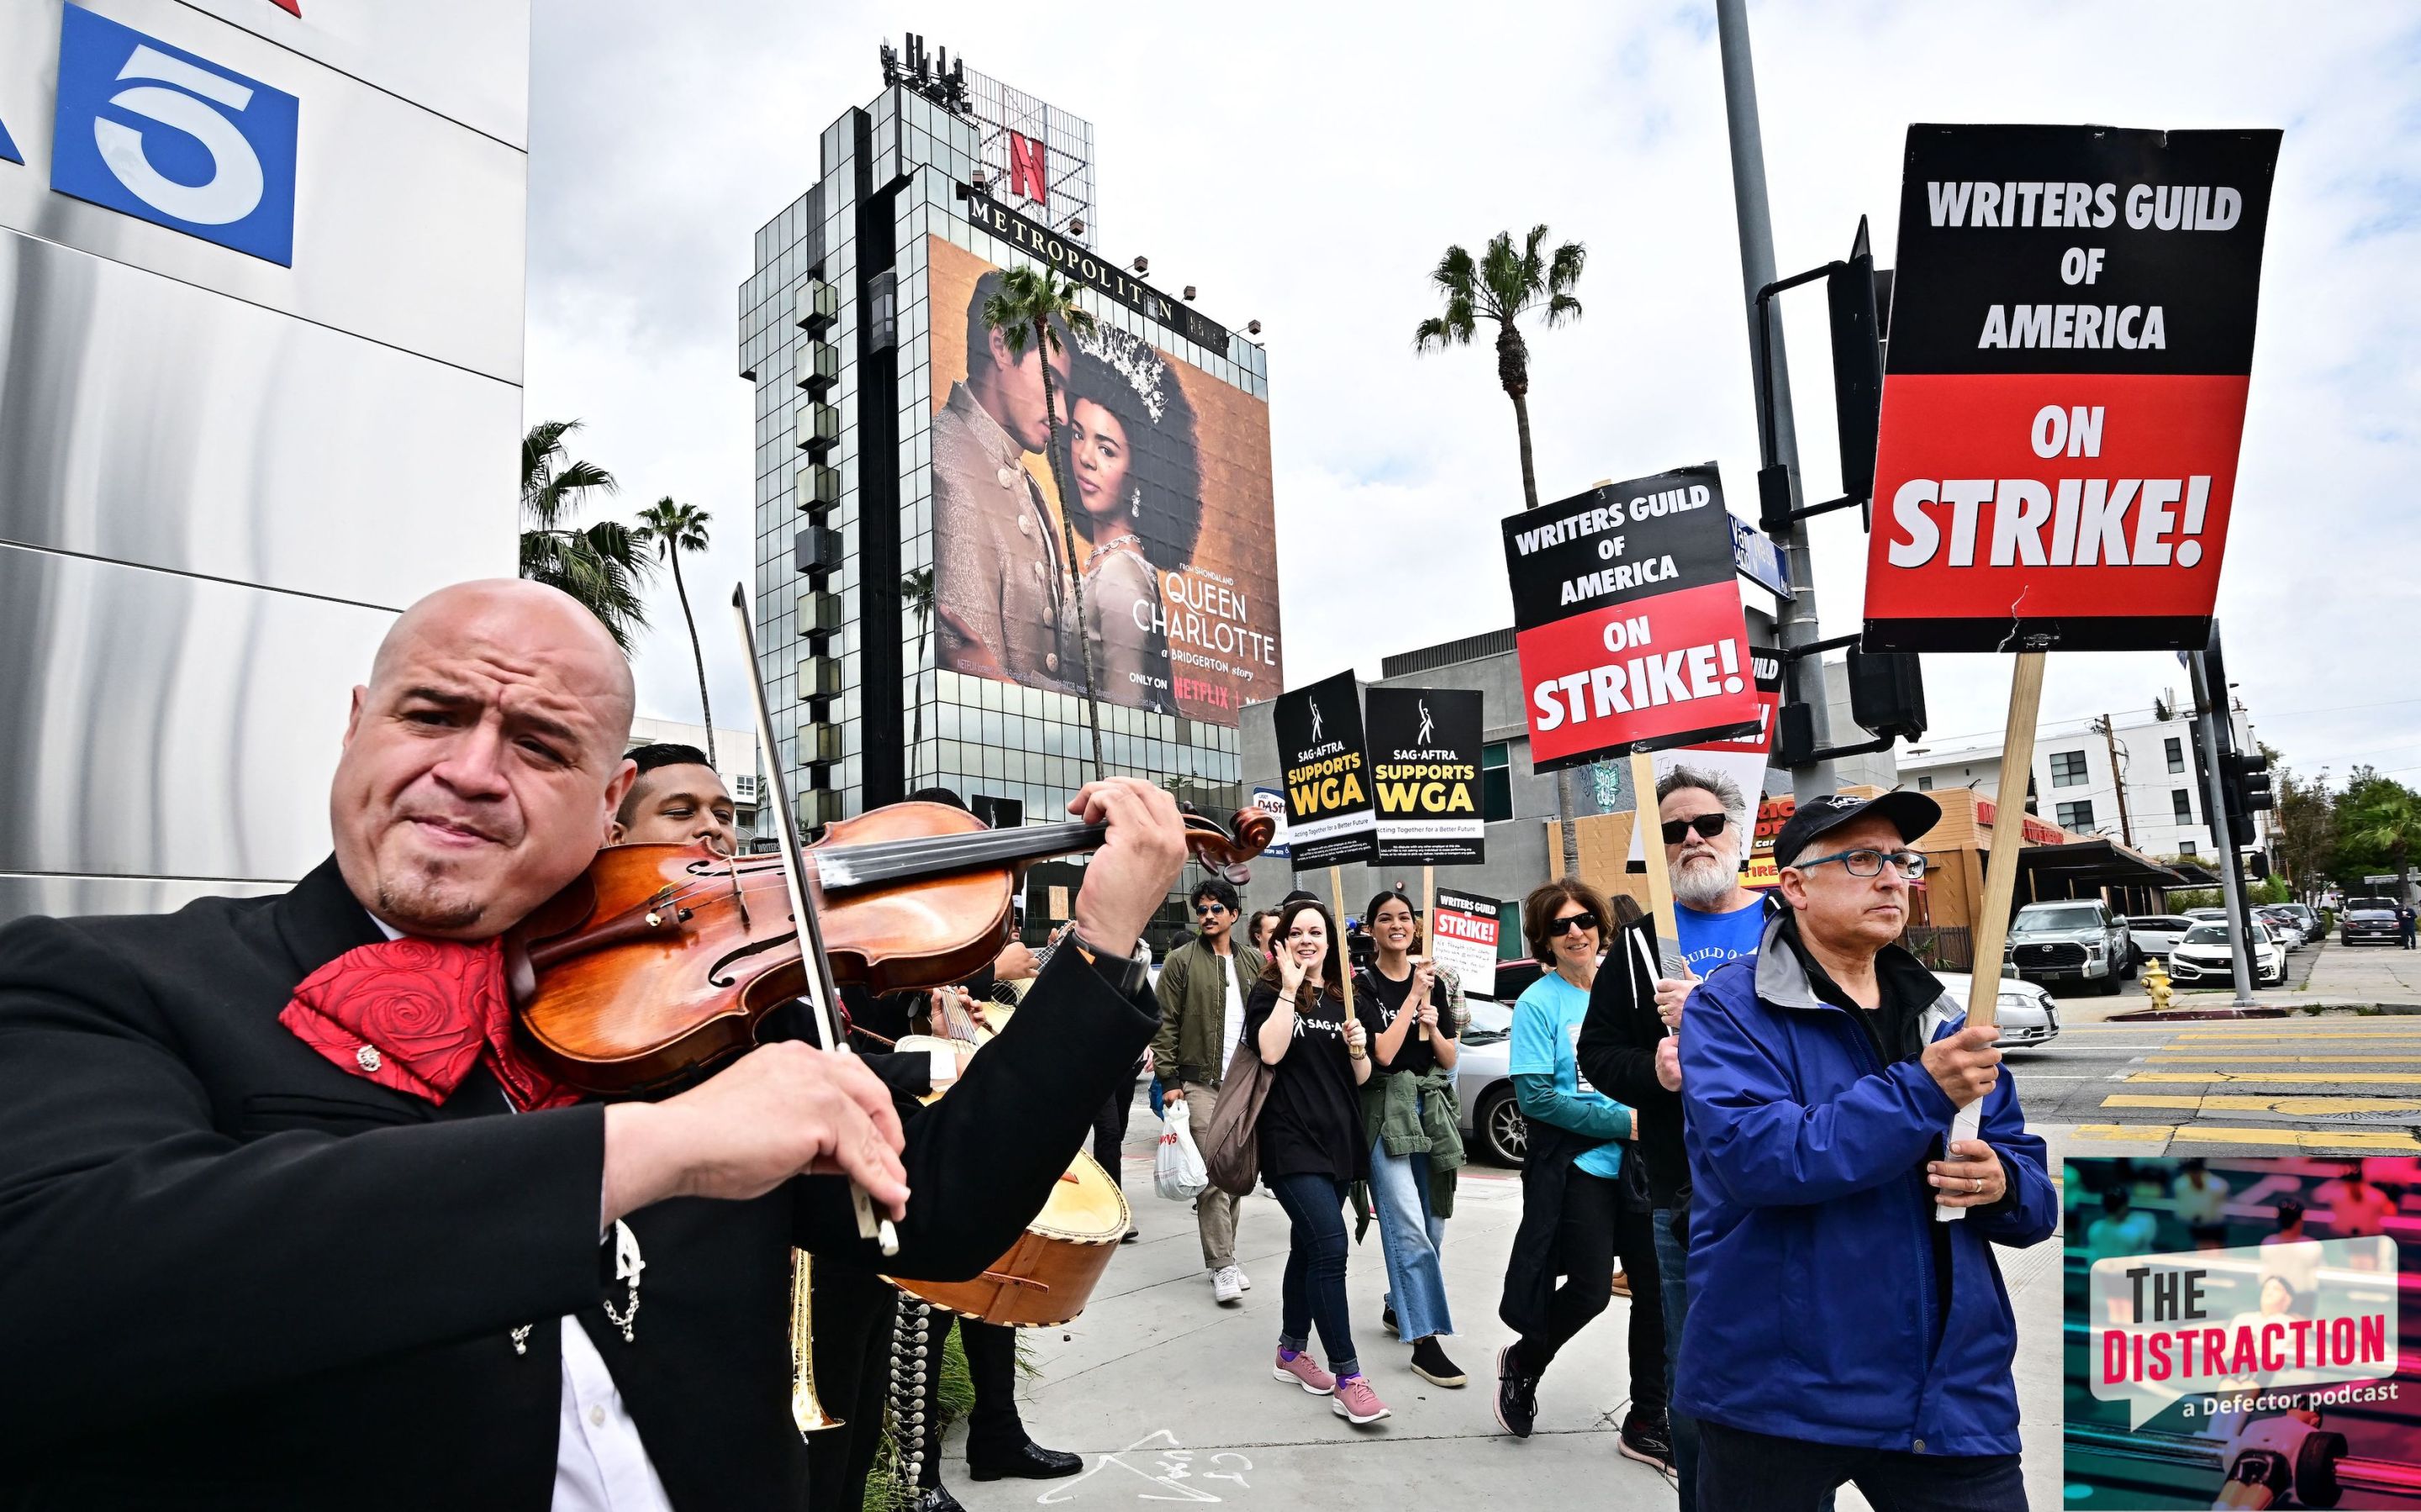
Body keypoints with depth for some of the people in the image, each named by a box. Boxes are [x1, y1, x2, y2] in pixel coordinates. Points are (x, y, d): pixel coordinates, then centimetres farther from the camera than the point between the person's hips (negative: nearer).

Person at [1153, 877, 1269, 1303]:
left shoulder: (1256, 962, 10)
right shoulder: (1182, 961, -1)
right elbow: (1165, 1023, -3)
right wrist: (1169, 1080, -9)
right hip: (1201, 1083, -4)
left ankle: (1223, 1255, 23)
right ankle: (1222, 1266, -2)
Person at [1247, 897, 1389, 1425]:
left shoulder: (1343, 998, 13)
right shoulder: (1269, 992, -1)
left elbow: (1361, 1078, 15)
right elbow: (1270, 1051, -20)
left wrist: (1358, 1049, -6)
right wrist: (1290, 987, -16)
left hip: (1339, 1139, 6)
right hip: (1291, 1140, -6)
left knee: (1308, 1247, 15)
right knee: (1331, 1247, -16)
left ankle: (1291, 1352, 30)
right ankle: (1348, 1380, -11)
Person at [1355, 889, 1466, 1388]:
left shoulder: (1435, 982, 10)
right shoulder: (1363, 986, -4)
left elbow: (1450, 1058, 11)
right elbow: (1382, 1052, -14)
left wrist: (1433, 1027, -9)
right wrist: (1414, 995, -11)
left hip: (1431, 1107, 6)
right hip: (1385, 1109, -5)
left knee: (1431, 1225, 11)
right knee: (1408, 1227, -12)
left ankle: (1397, 1307, 32)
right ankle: (1424, 1342, -7)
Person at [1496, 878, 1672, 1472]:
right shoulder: (1539, 1003, -8)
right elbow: (1536, 1097, -14)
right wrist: (1624, 1123, -18)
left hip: (1638, 1163, 5)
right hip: (1576, 1167, -5)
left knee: (1660, 1284, 5)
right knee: (1591, 1289, -4)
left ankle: (1647, 1424, 22)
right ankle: (1522, 1363, 27)